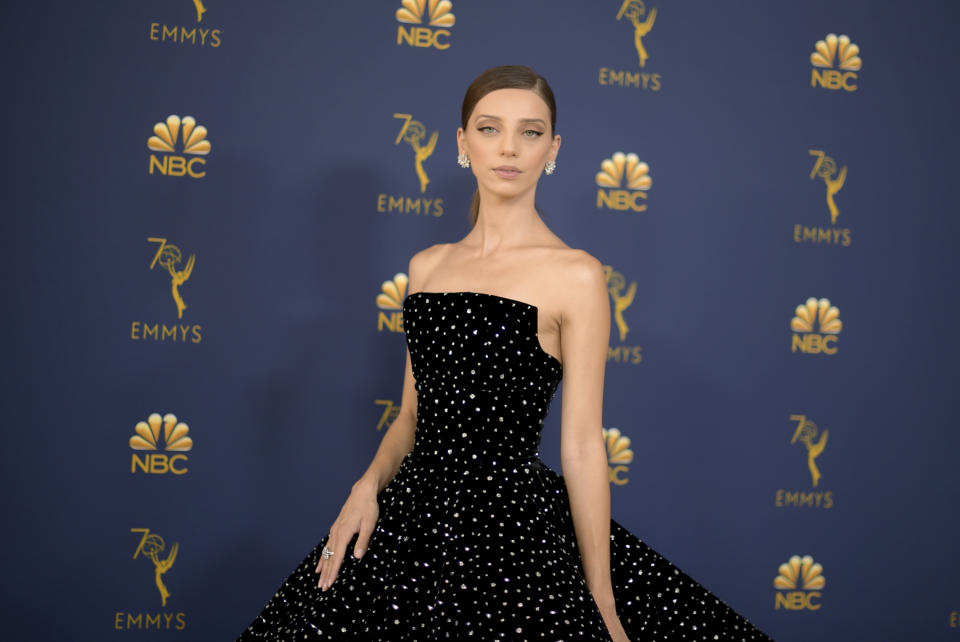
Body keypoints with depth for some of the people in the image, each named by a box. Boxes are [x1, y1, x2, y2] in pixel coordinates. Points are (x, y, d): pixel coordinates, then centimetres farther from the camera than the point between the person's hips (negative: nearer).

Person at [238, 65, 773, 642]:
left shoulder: (574, 275, -8)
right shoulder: (428, 265, 8)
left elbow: (582, 447, -9)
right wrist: (370, 484, -4)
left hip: (512, 527, -5)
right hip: (414, 514, 5)